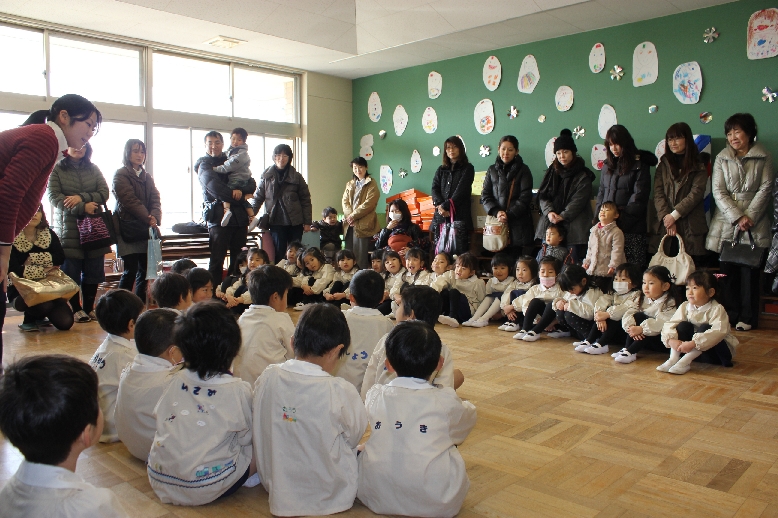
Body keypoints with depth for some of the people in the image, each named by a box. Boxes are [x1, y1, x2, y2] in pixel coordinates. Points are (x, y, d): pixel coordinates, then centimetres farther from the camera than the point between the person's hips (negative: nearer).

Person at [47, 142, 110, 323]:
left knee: (93, 272, 3)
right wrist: (83, 208, -17)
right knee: (70, 271, -1)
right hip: (68, 228, -3)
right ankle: (76, 309, 8)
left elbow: (104, 193, 2)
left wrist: (81, 197, -14)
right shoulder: (57, 169, 3)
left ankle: (89, 308, 12)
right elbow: (54, 197, -8)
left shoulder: (93, 169, 14)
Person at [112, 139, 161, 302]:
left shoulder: (147, 177, 18)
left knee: (144, 270, 4)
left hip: (146, 230, 6)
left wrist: (155, 217, -15)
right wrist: (148, 219, -19)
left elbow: (155, 200, 5)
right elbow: (130, 200, -13)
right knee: (130, 272, -9)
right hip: (128, 229, -6)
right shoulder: (120, 175, -1)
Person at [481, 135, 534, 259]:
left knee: (515, 261, -8)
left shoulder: (523, 170, 4)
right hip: (497, 222, 2)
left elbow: (525, 198, -4)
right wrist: (496, 212, -10)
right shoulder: (492, 170, 13)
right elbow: (485, 195, 7)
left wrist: (509, 214, -14)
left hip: (518, 223, -2)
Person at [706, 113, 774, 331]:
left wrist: (749, 215, -12)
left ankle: (747, 317, 7)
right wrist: (737, 217, -11)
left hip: (754, 223, -1)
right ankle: (730, 314, 12)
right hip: (726, 223, 1)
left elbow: (765, 188, -1)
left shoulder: (764, 158, 5)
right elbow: (718, 192, 0)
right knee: (728, 270, 2)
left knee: (750, 270, -1)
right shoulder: (722, 158, 6)